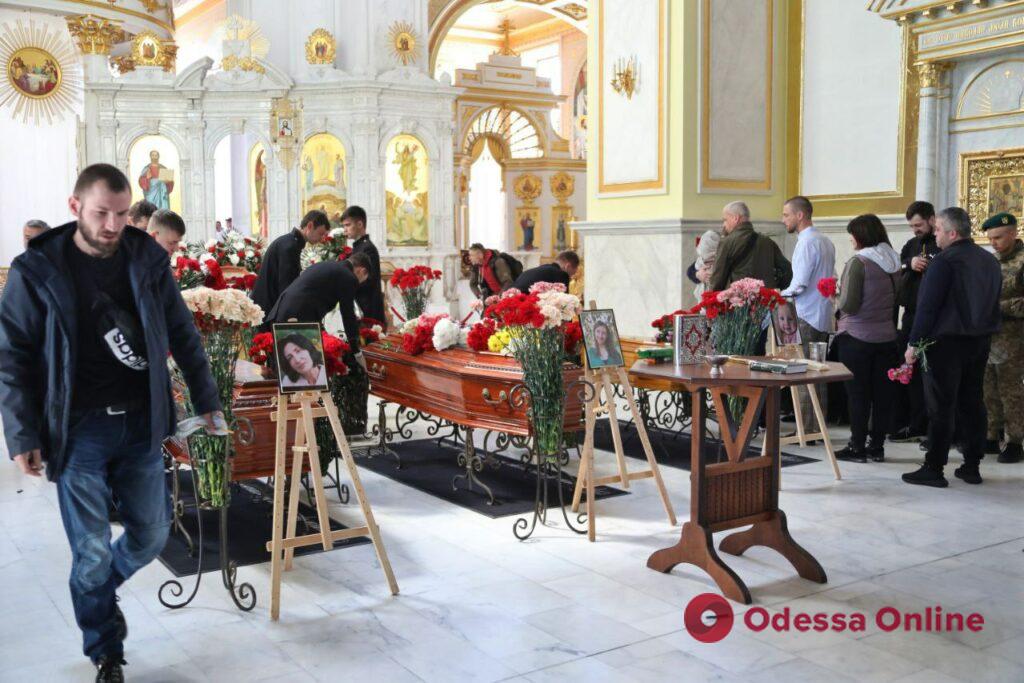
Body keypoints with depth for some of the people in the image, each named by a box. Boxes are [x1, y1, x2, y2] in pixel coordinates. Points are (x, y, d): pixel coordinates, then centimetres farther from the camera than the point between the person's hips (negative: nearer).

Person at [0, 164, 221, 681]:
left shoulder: (147, 259, 2)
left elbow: (182, 334, 10)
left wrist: (207, 401, 11)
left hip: (141, 425, 3)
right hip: (78, 430, -3)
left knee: (152, 535, 10)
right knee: (92, 551, 2)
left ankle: (100, 589, 42)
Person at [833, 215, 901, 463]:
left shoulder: (858, 262, -14)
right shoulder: (894, 263, 7)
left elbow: (849, 305, -17)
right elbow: (896, 300, 12)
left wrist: (837, 299, 3)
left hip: (857, 336, -6)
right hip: (886, 337, 6)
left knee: (857, 393, 1)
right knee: (882, 392, 9)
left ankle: (857, 447, 6)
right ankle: (877, 445, 16)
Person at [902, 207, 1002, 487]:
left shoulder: (944, 261, -15)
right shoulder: (990, 261, 11)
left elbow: (927, 306, -16)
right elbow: (994, 303, 16)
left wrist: (913, 344, -12)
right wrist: (984, 333, 21)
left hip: (947, 341, -7)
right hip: (980, 342, 8)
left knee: (940, 407, -3)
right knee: (972, 403, 12)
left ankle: (934, 468, 0)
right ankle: (972, 466, 18)